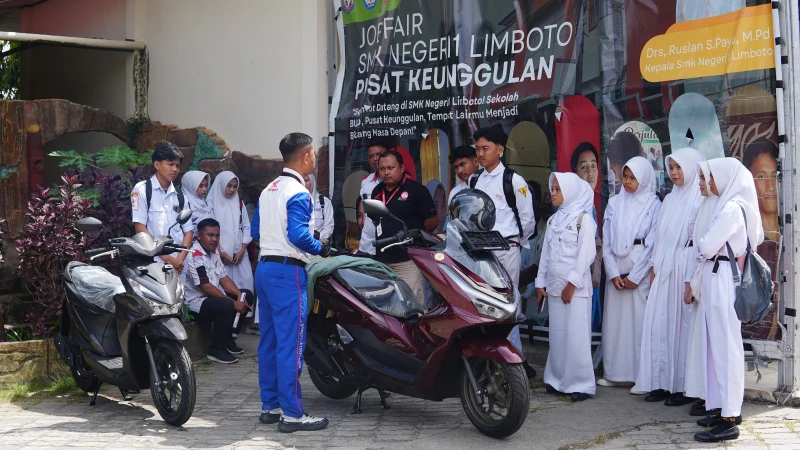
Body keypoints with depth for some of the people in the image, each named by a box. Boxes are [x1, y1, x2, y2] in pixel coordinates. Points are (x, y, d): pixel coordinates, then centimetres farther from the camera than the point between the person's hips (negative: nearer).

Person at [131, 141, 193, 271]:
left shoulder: (180, 196, 15)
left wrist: (180, 259, -6)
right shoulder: (142, 189, 1)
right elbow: (140, 229, -6)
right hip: (152, 263, -5)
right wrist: (167, 258, -11)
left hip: (178, 265, 5)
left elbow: (188, 232, 13)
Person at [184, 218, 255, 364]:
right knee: (226, 305, -34)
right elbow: (206, 287, -25)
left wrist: (239, 295, -7)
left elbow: (224, 278, 10)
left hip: (214, 296, 10)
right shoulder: (195, 256, -20)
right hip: (197, 302, -10)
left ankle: (229, 340, 11)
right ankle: (216, 350, -19)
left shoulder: (214, 252, 11)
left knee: (247, 295, 8)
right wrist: (233, 302, -24)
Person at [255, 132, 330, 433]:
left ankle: (270, 406, 18)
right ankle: (292, 414, -5)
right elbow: (298, 234, -22)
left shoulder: (268, 190, 15)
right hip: (287, 272, -9)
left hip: (265, 268, 9)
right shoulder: (298, 193, -13)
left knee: (269, 342, 12)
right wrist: (322, 249, -8)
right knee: (291, 344, -7)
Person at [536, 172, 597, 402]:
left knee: (576, 335, -7)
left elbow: (586, 254, -12)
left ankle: (580, 384, -2)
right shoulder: (553, 220, 16)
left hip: (576, 287, -7)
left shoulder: (583, 219, -5)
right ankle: (558, 379, 16)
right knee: (557, 334, 8)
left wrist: (572, 283, -15)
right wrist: (541, 282, 12)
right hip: (555, 286, 7)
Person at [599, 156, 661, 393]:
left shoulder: (654, 205, -1)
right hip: (616, 273, 4)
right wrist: (613, 273, -3)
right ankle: (615, 373, 13)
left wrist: (634, 277, -9)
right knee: (614, 321, 5)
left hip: (641, 273, -4)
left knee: (640, 322, -5)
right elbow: (607, 241, 6)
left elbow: (652, 245, -6)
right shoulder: (615, 203, 10)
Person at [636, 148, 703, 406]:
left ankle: (684, 387, 6)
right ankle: (663, 383, 13)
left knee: (682, 325, -2)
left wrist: (692, 280, -17)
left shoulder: (700, 200, -8)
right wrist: (654, 268, 12)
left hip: (685, 268, -7)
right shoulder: (670, 199, 16)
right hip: (664, 268, 7)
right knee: (659, 325, 6)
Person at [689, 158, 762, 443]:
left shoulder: (731, 208, -16)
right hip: (719, 279, 10)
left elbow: (706, 246, -17)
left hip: (721, 280, -10)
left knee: (725, 346, -7)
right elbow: (758, 237, 25)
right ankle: (729, 409, 22)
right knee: (720, 346, 14)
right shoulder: (739, 206, 12)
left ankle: (729, 421, -3)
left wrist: (701, 244, 4)